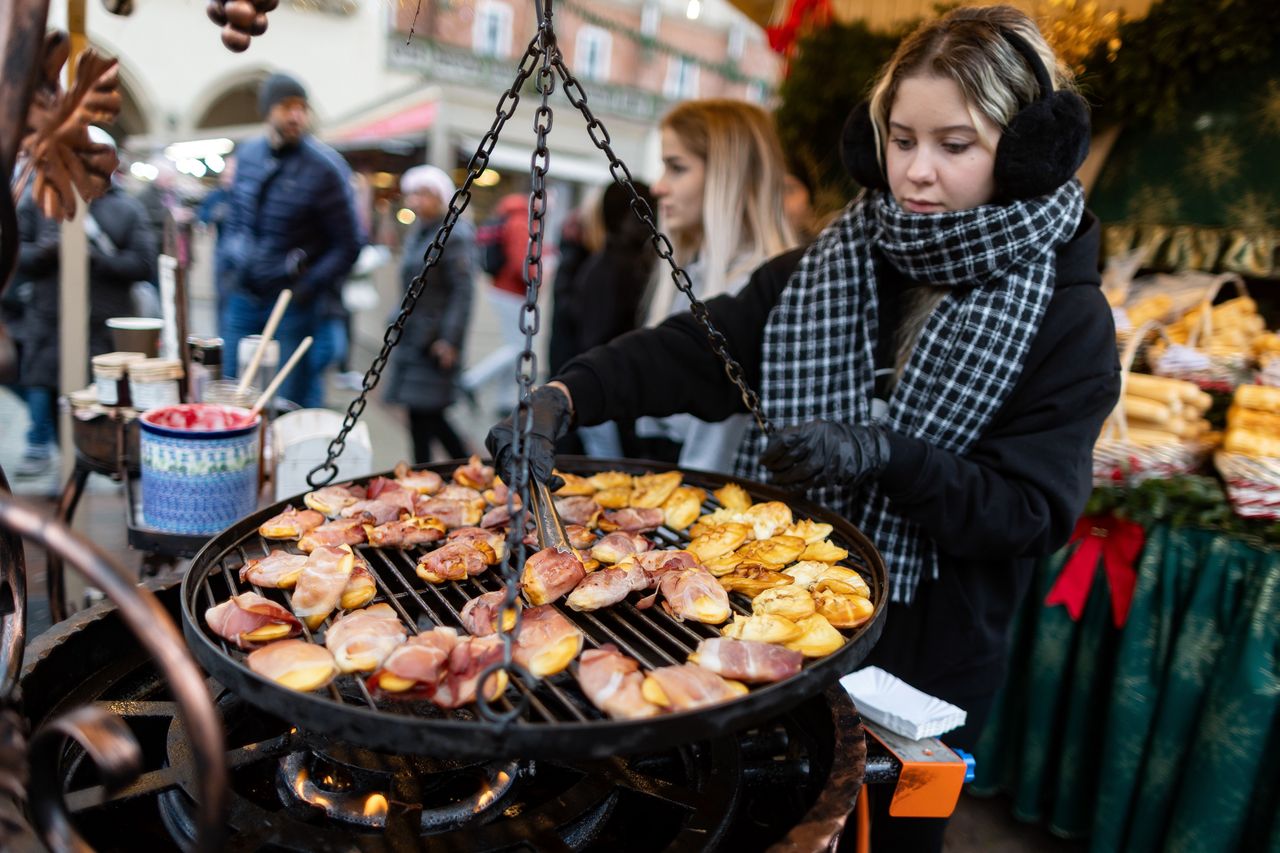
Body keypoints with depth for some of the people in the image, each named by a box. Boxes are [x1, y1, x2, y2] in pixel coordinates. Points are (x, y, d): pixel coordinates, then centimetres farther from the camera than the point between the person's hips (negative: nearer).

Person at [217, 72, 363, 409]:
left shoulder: (323, 166, -12)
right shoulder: (248, 153, 5)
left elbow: (350, 243, -10)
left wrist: (310, 287, -14)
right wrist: (227, 265, 9)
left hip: (294, 305, -5)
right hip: (243, 297, 6)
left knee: (292, 402, 2)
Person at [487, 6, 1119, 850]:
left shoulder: (1068, 320, -12)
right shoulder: (824, 269, -2)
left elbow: (1034, 513, -16)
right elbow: (692, 351, -10)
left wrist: (882, 455, -31)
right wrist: (566, 396, -25)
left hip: (925, 658, -3)